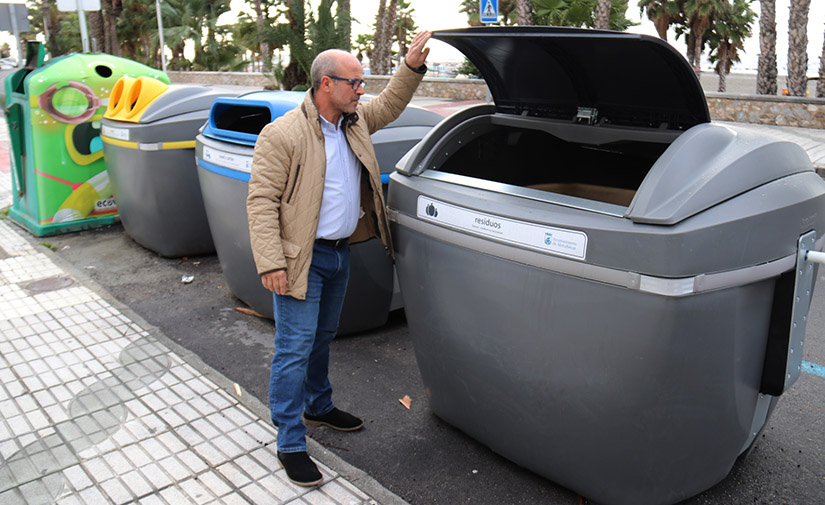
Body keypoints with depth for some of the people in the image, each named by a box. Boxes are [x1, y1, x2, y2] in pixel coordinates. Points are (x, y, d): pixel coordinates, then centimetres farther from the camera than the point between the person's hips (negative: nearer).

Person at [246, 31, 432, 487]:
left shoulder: (355, 121, 7)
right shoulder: (282, 134, -16)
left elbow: (389, 105, 27)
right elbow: (261, 201, -18)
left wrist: (412, 66, 13)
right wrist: (270, 263, -23)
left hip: (339, 253, 8)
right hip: (302, 259, -7)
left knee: (322, 337, 22)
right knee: (295, 347, -3)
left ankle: (319, 407, 42)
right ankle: (290, 444, 10)